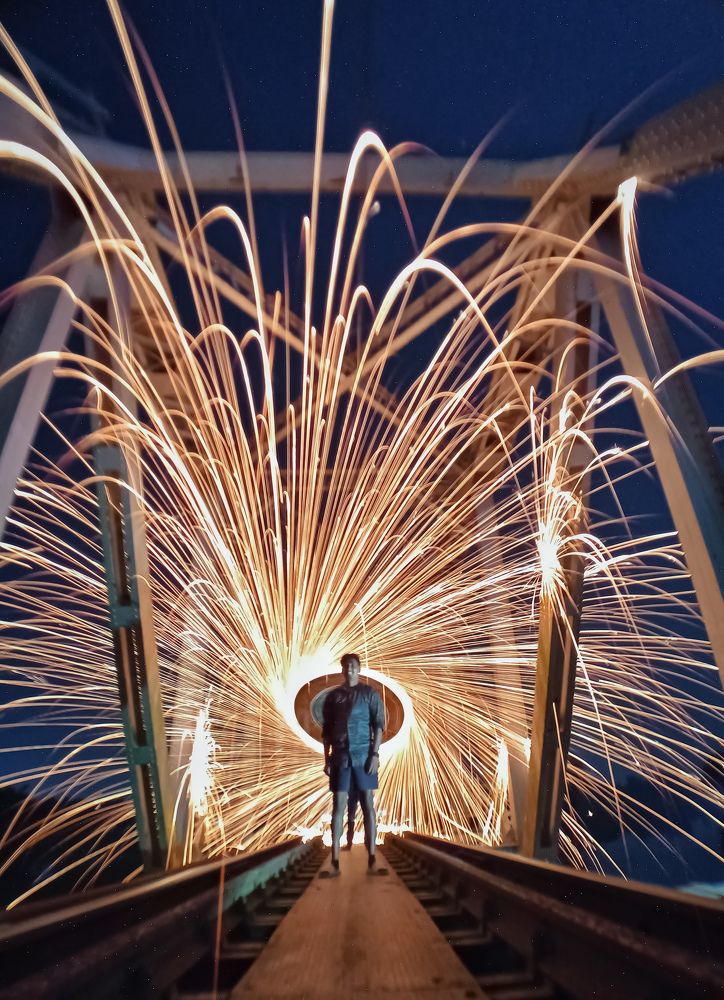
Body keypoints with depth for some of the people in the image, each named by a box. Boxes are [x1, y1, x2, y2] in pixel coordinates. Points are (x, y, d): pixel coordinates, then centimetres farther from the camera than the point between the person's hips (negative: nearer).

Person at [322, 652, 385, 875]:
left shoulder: (369, 693, 3)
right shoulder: (333, 696, 9)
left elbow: (378, 725, -1)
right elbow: (326, 730, 11)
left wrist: (375, 754, -10)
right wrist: (327, 759, 6)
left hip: (363, 756, -2)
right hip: (340, 757, 2)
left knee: (368, 805, 1)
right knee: (338, 806, 1)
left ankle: (372, 858, 5)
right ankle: (335, 860, 4)